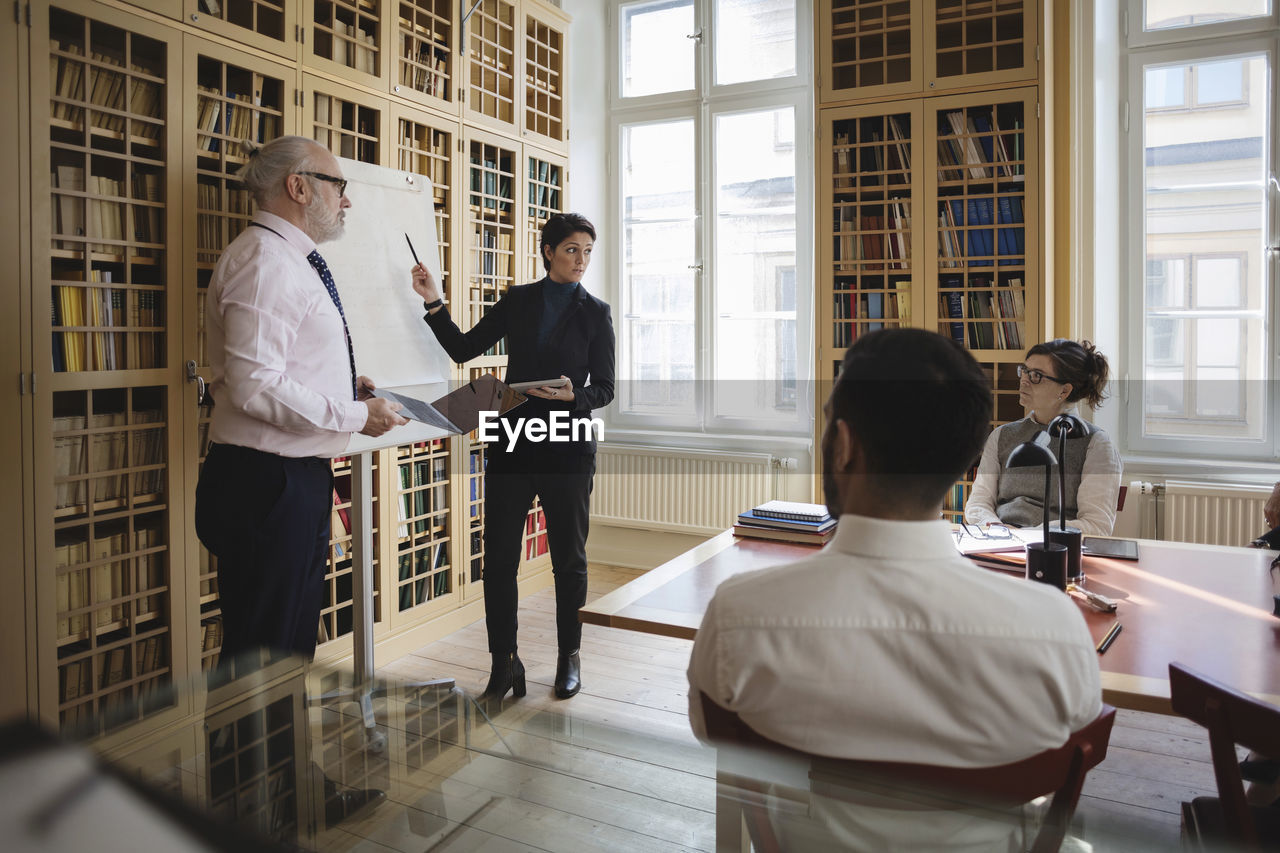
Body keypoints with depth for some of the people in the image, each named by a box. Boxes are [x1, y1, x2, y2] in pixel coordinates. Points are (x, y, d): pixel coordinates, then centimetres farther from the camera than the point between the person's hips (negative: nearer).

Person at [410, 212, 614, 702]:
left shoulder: (595, 313, 3)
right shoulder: (518, 302, 9)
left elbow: (604, 389, 2)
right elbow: (463, 349, 8)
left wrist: (573, 394, -19)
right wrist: (434, 303, -2)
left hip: (568, 446, -2)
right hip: (511, 441, 2)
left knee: (568, 557, 8)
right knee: (498, 558, 1)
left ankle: (569, 657, 25)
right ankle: (504, 666, 14)